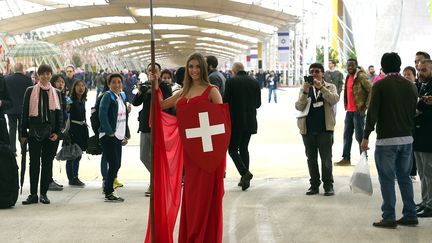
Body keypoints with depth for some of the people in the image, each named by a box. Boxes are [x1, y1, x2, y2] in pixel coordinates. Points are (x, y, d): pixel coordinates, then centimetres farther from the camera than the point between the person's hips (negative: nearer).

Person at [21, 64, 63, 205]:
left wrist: (57, 132, -3)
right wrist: (23, 133, -1)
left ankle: (43, 194, 11)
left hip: (50, 132, 2)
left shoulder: (56, 93, 9)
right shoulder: (30, 91, 4)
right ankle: (33, 194, 4)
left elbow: (59, 114, 9)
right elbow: (25, 113, 3)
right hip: (34, 131, -2)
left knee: (47, 162, 4)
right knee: (34, 163, -1)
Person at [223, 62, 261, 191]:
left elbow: (225, 101, -9)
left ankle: (244, 172, -18)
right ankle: (245, 178, 15)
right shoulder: (255, 82, 4)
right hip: (250, 121, 5)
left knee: (233, 149, 2)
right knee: (244, 148, 16)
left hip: (235, 121, -5)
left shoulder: (231, 81, -10)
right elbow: (258, 103, 7)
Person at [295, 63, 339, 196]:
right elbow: (299, 107, -3)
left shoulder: (330, 87, 6)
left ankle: (328, 185, 9)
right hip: (308, 129, 3)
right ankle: (314, 185, 18)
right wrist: (305, 91, -17)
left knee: (326, 158, 0)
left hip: (325, 129, -2)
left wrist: (321, 87, -23)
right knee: (311, 159, 9)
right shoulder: (304, 89, 10)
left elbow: (334, 100, -15)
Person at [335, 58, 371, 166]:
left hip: (358, 111, -9)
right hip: (349, 110, 9)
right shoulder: (348, 77, 13)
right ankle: (346, 158, 18)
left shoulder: (361, 76, -12)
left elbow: (371, 91, -16)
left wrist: (365, 106, -15)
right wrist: (346, 105, 16)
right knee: (347, 135, 11)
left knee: (359, 135, -4)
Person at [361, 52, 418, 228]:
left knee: (387, 178, 1)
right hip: (407, 139, 5)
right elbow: (414, 112, 10)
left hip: (386, 140, -5)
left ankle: (389, 218, 1)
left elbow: (372, 113, -13)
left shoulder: (380, 85, -9)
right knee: (404, 177, 13)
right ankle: (410, 216, 15)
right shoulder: (410, 86, 7)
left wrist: (366, 137, -9)